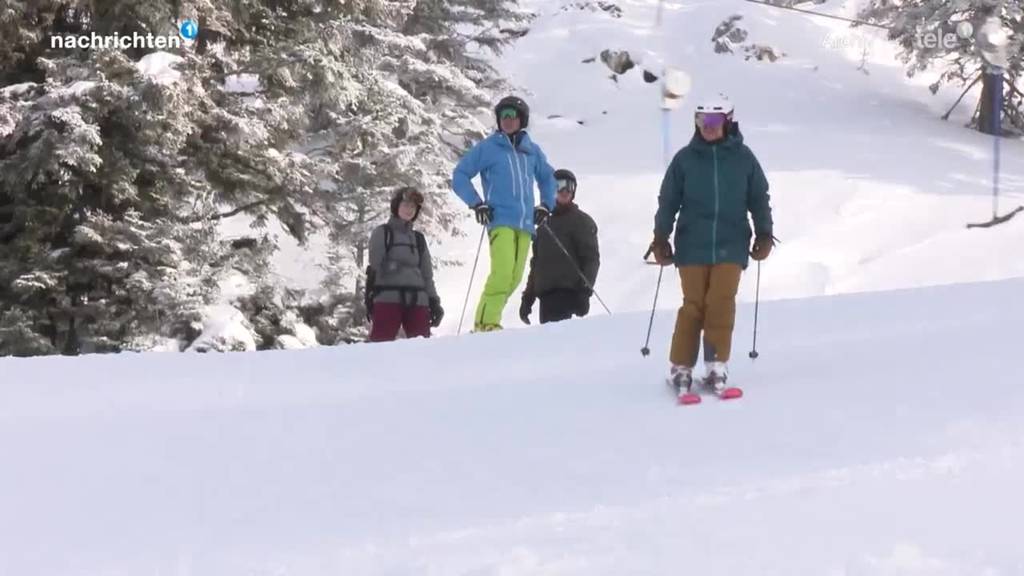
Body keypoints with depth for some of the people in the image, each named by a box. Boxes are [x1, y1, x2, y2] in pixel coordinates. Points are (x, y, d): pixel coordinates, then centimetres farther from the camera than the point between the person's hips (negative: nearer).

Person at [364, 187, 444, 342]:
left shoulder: (418, 238, 21)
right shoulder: (382, 233, 9)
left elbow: (427, 274, 22)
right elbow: (374, 267, 0)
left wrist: (434, 302, 13)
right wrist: (370, 297, -10)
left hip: (417, 300, 4)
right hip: (388, 298, -4)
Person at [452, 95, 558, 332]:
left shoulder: (532, 150, 16)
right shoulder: (487, 147, 4)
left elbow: (547, 178, 31)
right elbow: (459, 177, 6)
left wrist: (546, 205, 17)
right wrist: (477, 203, -4)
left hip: (525, 224, 5)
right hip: (500, 221, -5)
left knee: (515, 277, -1)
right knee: (502, 272, -21)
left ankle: (489, 320, 6)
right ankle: (485, 323, -18)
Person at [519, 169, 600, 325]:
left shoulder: (581, 221, 6)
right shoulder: (545, 224, 25)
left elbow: (592, 259, -2)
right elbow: (536, 263, 29)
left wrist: (585, 290, -15)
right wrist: (528, 297, 23)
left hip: (567, 293, -6)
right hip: (546, 294, 6)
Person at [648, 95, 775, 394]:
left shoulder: (743, 157, 4)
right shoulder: (685, 158, 3)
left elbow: (759, 198, 12)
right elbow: (668, 200, 7)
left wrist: (764, 234, 8)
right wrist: (660, 239, 5)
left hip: (731, 245, 0)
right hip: (692, 245, 0)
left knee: (721, 303, -8)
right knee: (693, 305, -1)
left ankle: (716, 365, 2)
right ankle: (681, 367, 8)